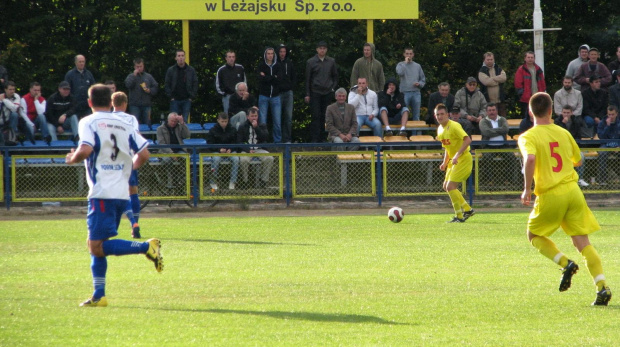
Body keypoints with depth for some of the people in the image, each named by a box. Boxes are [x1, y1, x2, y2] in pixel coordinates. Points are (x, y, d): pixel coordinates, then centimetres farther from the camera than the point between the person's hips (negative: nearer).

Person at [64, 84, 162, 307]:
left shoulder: (88, 123, -3)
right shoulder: (125, 125, 12)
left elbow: (85, 150, -19)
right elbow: (144, 155, 8)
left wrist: (72, 159, 2)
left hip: (102, 193, -7)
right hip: (122, 193, 7)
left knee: (97, 246, -9)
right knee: (96, 245, 13)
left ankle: (147, 247, -21)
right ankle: (98, 296, 7)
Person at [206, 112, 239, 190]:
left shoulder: (232, 130, 7)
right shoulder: (213, 130, 2)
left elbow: (235, 143, 6)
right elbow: (210, 144, -1)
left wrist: (230, 149, -14)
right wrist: (219, 150, -17)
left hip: (230, 151, 1)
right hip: (217, 151, -1)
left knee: (236, 159, -31)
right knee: (216, 159, -35)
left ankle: (232, 182, -24)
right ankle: (213, 182, -22)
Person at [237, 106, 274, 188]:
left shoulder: (262, 126, 14)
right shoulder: (242, 127, 9)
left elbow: (265, 137, -3)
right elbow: (239, 142, 2)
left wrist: (256, 127, -11)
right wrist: (248, 150, -14)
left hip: (259, 149, 2)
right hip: (247, 149, -2)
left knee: (269, 158, -27)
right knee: (243, 160, -35)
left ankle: (264, 181, -17)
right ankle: (245, 182, -20)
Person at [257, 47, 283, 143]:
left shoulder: (277, 66, 9)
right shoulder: (261, 66, 3)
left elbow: (279, 78, -4)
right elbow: (261, 78, -12)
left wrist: (266, 77, -7)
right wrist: (273, 77, -8)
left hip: (275, 96, 2)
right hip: (264, 95, -2)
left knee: (277, 121, 0)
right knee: (262, 121, -4)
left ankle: (278, 141, 7)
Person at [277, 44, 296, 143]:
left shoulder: (289, 63, 10)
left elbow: (294, 77, 17)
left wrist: (292, 86, 5)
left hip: (288, 92, 3)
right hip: (277, 93, -3)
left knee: (288, 117, -1)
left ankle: (287, 139, 2)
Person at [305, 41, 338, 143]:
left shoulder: (331, 61, 9)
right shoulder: (311, 62, 1)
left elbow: (335, 76, 18)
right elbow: (307, 79, 3)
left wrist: (333, 88, 4)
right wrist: (307, 94, -1)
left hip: (327, 92, 3)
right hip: (315, 92, -3)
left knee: (324, 116, 4)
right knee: (316, 116, -7)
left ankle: (321, 138, 10)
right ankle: (314, 139, -8)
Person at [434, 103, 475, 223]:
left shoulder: (454, 126, -17)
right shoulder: (440, 129, 11)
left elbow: (467, 140, -27)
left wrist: (457, 155, -32)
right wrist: (445, 162, 12)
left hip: (463, 159, -10)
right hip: (454, 161, 10)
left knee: (450, 187, -15)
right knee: (446, 186, 11)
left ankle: (459, 216, -7)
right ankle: (467, 210, 20)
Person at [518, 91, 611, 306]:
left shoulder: (528, 137, -4)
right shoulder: (563, 133, 10)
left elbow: (530, 158, -25)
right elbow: (578, 161, 22)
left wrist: (527, 189, -19)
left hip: (550, 195, -4)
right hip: (572, 191, 4)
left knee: (535, 235, 20)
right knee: (582, 242, 3)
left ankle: (565, 263, -5)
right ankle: (602, 286, -13)